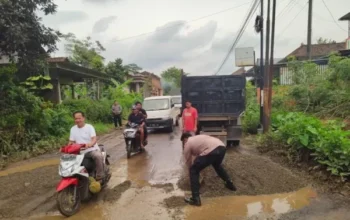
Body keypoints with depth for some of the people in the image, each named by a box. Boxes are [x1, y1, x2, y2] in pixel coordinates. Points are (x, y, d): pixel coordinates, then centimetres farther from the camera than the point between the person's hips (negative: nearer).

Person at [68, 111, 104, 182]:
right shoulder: (73, 129, 11)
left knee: (98, 156, -35)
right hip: (80, 152, 5)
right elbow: (71, 142, 13)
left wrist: (90, 144, -41)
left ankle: (99, 177, -22)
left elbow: (94, 139, -18)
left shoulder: (89, 127, -4)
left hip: (92, 149, -5)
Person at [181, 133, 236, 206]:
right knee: (217, 165, 40)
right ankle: (229, 183, 48)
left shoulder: (188, 143, 17)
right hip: (222, 147, 8)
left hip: (211, 151, -8)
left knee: (193, 171, 8)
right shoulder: (198, 137, 38)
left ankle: (195, 199, 8)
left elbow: (188, 161, 24)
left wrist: (192, 168, 41)